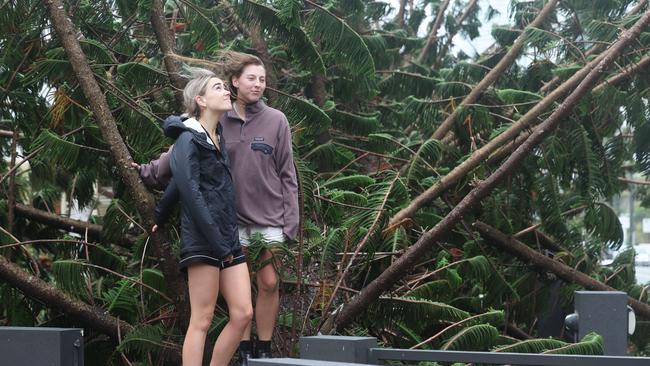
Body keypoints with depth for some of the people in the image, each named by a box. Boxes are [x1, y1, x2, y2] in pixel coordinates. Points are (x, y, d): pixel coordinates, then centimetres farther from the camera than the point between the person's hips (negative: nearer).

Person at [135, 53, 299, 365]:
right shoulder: (217, 122, 0)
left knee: (269, 283, -1)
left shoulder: (276, 121, 0)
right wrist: (149, 171, -2)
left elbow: (287, 175, 1)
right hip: (233, 217, 1)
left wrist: (290, 220, -2)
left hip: (269, 217, 0)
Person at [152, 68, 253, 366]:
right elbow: (191, 192, -16)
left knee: (242, 314, 1)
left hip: (229, 240, 8)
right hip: (203, 240, -8)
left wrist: (160, 216, 39)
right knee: (202, 320, -7)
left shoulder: (217, 138, 17)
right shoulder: (189, 139, -7)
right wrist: (216, 243, -20)